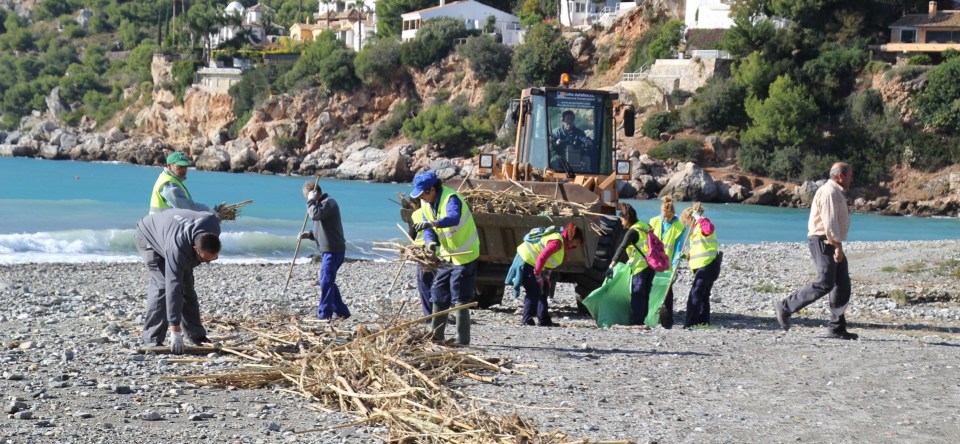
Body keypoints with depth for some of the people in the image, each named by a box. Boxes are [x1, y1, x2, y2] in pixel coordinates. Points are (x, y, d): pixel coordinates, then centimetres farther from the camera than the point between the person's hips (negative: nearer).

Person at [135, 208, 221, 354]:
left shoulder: (214, 224, -30)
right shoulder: (177, 249, -47)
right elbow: (173, 288, -49)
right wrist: (175, 332, -51)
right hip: (149, 235, -6)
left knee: (186, 285, 3)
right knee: (162, 285, -21)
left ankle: (197, 336, 11)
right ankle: (152, 340, -18)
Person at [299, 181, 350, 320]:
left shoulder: (328, 202, -12)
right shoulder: (322, 203, 19)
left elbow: (315, 215, -29)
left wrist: (311, 201, -13)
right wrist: (309, 234, 8)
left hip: (333, 250, -11)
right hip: (328, 250, 11)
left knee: (326, 282, -11)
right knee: (327, 281, 15)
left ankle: (324, 315, -10)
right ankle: (341, 311, 21)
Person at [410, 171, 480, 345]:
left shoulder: (451, 198, -25)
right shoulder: (426, 203, 0)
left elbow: (454, 218, -45)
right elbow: (427, 227, 1)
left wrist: (434, 223, -62)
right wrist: (431, 241, -21)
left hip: (464, 254, -8)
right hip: (446, 255, 9)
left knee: (460, 298, -9)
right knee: (439, 296, 12)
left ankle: (462, 339, -5)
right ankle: (436, 336, 21)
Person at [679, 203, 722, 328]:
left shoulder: (702, 225, -9)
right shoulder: (695, 229, 21)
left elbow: (709, 228, -36)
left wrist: (699, 217, -29)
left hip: (708, 265, -11)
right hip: (701, 266, 11)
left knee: (695, 295, -14)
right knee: (703, 295, 15)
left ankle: (689, 324, -18)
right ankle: (704, 322, 21)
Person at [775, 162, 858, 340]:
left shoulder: (837, 193, 21)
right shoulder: (829, 192, -13)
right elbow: (829, 221, -21)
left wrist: (837, 246, 19)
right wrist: (837, 246, -24)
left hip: (831, 243, 11)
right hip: (823, 242, -11)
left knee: (842, 285, 5)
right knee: (824, 283, -16)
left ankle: (837, 328, 6)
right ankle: (785, 307, -10)